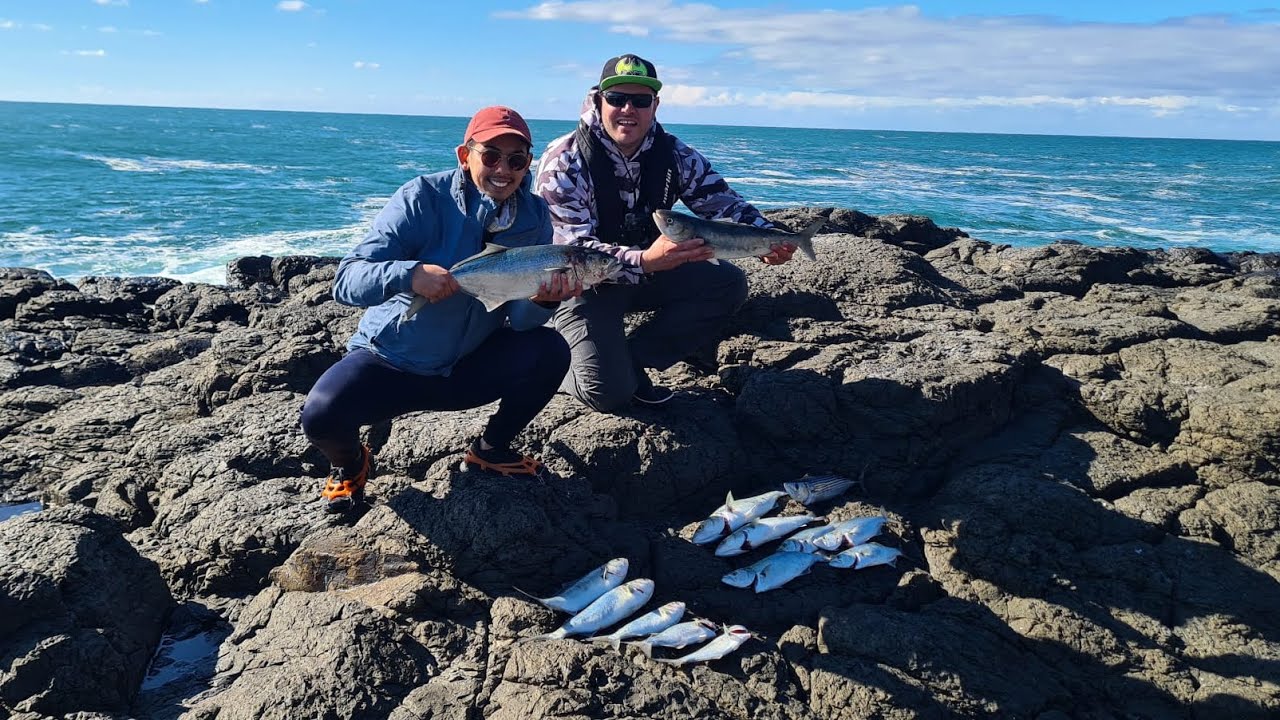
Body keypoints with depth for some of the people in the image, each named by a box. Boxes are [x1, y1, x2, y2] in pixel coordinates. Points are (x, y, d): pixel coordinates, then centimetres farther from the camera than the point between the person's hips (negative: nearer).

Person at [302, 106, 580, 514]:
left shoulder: (533, 216, -6)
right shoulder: (424, 198, -18)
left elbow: (518, 319, -11)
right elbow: (345, 282, -25)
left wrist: (542, 300, -34)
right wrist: (409, 274, -44)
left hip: (466, 368, 3)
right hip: (389, 361, -3)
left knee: (550, 351, -20)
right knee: (321, 416, -30)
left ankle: (491, 449, 7)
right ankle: (349, 464, 10)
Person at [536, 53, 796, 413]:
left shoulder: (674, 155, -7)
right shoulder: (564, 161, -21)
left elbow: (723, 203, -4)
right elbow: (572, 249, -29)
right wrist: (645, 261, -46)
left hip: (650, 270, 6)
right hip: (582, 285, -6)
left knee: (728, 283, -13)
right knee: (609, 393, -23)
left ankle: (631, 361, -5)